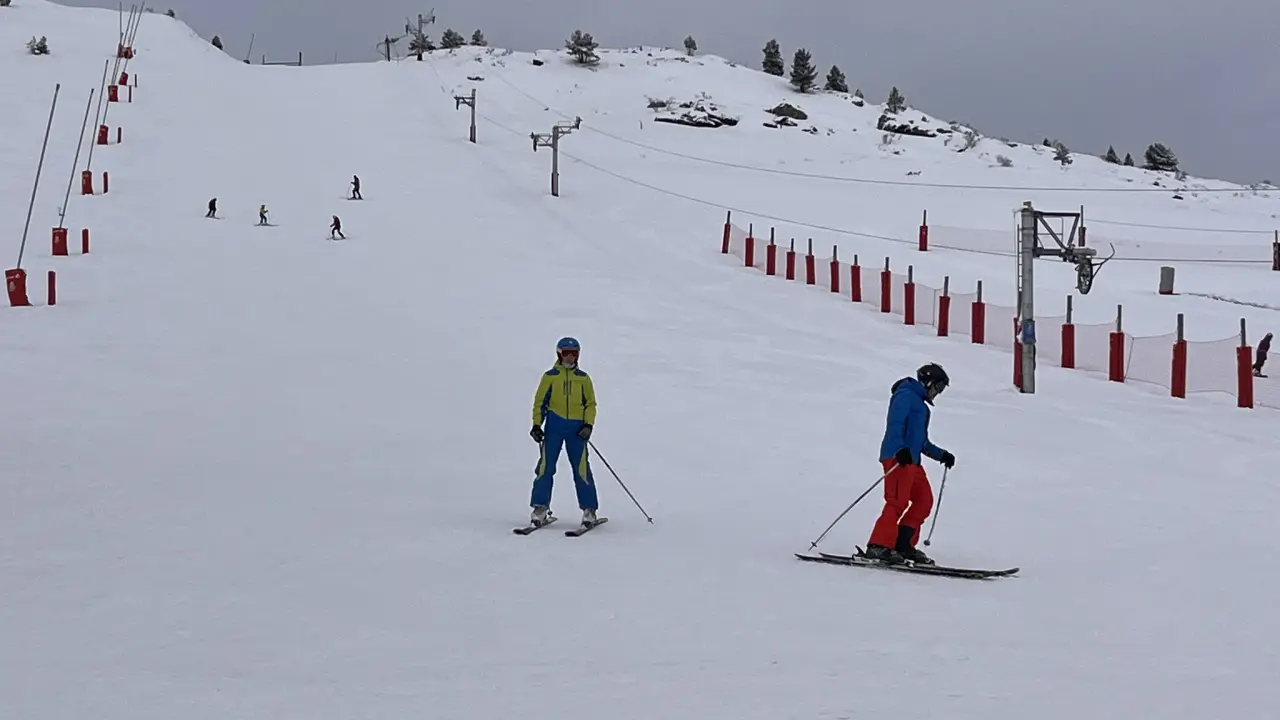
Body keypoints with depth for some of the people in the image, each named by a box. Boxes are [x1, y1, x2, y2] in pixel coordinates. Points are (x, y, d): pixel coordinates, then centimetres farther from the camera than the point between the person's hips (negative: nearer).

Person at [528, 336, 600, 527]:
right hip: (554, 426, 0)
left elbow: (590, 403, 11)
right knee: (546, 465, -4)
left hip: (577, 428, 0)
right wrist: (536, 425, 0)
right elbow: (540, 402, 8)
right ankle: (540, 507, 3)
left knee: (581, 468, -4)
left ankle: (589, 509, 4)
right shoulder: (550, 376, 7)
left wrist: (589, 425, -3)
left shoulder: (583, 378, 10)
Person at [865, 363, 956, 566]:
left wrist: (942, 455, 28)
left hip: (911, 459, 10)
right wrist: (900, 449, -29)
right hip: (897, 457, -10)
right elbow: (894, 423, -16)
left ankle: (903, 545, 6)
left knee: (924, 500, 4)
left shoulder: (920, 404, 31)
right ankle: (879, 546, -23)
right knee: (898, 502, -18)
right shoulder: (906, 395, 0)